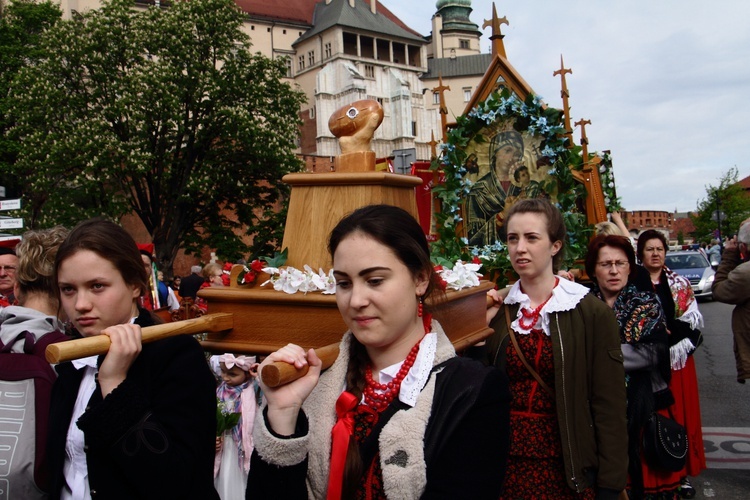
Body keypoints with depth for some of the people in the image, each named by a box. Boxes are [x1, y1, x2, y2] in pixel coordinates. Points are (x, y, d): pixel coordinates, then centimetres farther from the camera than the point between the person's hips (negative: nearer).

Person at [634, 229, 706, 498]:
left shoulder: (680, 284, 8)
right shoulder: (632, 284, 0)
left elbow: (693, 320, 1)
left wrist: (667, 331, -12)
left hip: (676, 360, 2)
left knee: (679, 414, 6)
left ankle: (681, 474, 18)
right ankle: (651, 475, 12)